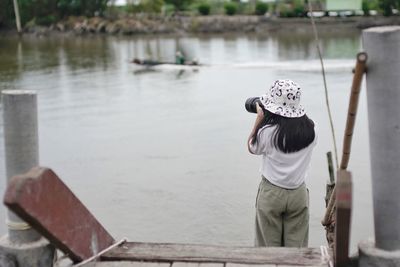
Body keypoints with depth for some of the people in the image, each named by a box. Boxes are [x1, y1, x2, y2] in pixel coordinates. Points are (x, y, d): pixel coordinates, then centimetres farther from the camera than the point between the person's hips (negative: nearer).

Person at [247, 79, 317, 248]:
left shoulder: (267, 132, -19)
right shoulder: (310, 129, -8)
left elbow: (251, 148, 1)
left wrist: (259, 119, 4)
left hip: (271, 194, -3)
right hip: (298, 193, 3)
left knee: (269, 246, 11)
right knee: (296, 246, 13)